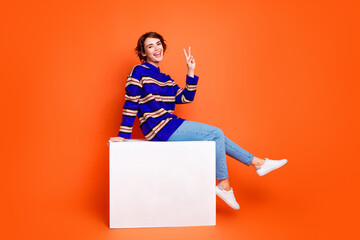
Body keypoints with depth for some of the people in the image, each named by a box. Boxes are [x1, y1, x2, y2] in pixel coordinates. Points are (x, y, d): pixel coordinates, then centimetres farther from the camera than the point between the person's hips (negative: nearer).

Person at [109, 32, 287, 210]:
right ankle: (224, 186, -3)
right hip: (160, 130, -8)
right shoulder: (139, 71, -6)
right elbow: (131, 105, -11)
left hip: (170, 127, 8)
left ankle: (259, 163, 19)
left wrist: (191, 72, 5)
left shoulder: (165, 79, 17)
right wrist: (124, 136, -13)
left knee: (217, 136, 8)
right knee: (216, 133, -11)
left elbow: (185, 98, 10)